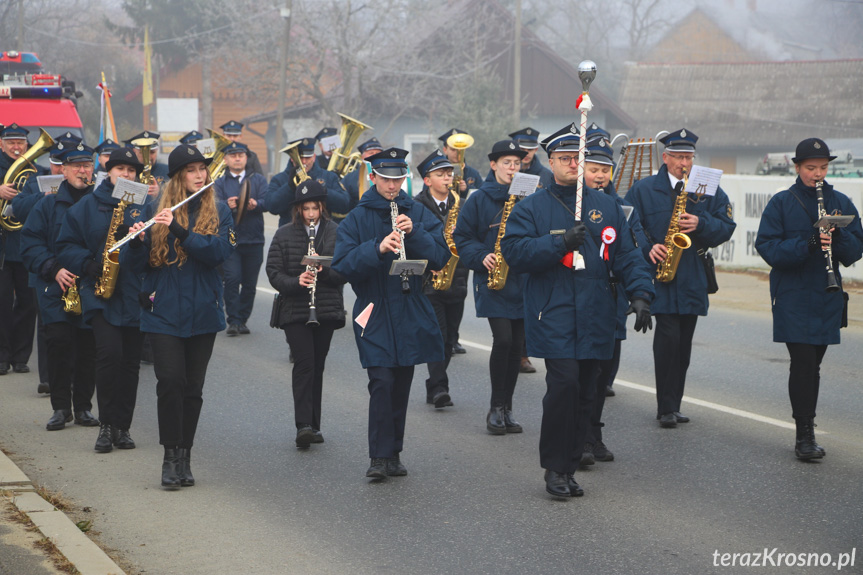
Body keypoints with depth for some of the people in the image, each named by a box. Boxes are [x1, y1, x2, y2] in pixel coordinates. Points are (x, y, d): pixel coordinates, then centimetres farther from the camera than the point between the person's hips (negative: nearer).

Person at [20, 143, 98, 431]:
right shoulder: (48, 204, 6)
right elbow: (30, 243, 2)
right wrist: (53, 269, -12)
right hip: (56, 290, -1)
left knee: (89, 349, 1)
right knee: (59, 343, -9)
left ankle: (83, 407, 14)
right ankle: (60, 407, 3)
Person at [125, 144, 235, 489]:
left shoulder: (218, 212, 4)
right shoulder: (155, 210, 3)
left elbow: (221, 251, -13)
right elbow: (138, 262, 1)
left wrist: (180, 230, -22)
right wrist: (137, 241, -21)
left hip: (202, 312, 1)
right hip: (163, 311, -1)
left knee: (193, 388, 5)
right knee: (170, 382, -11)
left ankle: (184, 458, 15)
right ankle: (170, 456, 0)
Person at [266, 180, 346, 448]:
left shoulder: (336, 233, 4)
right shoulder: (284, 235, 2)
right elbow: (273, 272, -2)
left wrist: (324, 271, -18)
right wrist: (295, 281, -20)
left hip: (326, 311, 2)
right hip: (294, 311, -2)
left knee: (317, 366, 8)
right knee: (304, 362, -14)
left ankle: (314, 425, 17)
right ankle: (303, 425, -17)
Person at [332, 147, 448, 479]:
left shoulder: (419, 214, 6)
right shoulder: (357, 218, -1)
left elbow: (440, 258, -2)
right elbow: (342, 264, -11)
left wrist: (415, 233, -17)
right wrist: (377, 248, -25)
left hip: (411, 311, 3)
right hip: (374, 311, -3)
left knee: (402, 383, 9)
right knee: (381, 381, -13)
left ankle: (394, 453, 20)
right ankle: (379, 457, -8)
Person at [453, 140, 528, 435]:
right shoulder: (479, 199, 0)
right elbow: (461, 237, 1)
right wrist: (481, 257, -14)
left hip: (522, 280, 4)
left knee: (516, 345, 4)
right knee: (503, 339, -15)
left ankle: (506, 410, 16)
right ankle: (496, 408, 0)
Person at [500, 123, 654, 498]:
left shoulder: (605, 206, 13)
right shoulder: (531, 208, 3)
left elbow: (627, 254, 10)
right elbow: (515, 252, -9)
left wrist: (640, 294, -3)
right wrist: (561, 243, -18)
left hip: (594, 320, 4)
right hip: (553, 316, -4)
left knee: (584, 393, 6)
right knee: (564, 383, -17)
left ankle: (569, 467, 17)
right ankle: (554, 468, -4)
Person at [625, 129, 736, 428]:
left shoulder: (708, 190, 10)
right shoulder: (643, 189, 3)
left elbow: (726, 227, 5)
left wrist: (701, 224, -14)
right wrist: (647, 248, -14)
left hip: (692, 279, 3)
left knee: (683, 344, 7)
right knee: (668, 337, -13)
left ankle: (674, 405, 17)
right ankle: (666, 407, -6)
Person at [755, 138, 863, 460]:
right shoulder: (781, 203, -1)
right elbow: (766, 246, -9)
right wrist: (806, 245, -22)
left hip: (828, 297, 3)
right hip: (793, 297, -3)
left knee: (812, 364, 10)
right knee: (803, 362, -11)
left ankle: (806, 432, 19)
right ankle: (804, 436, -8)